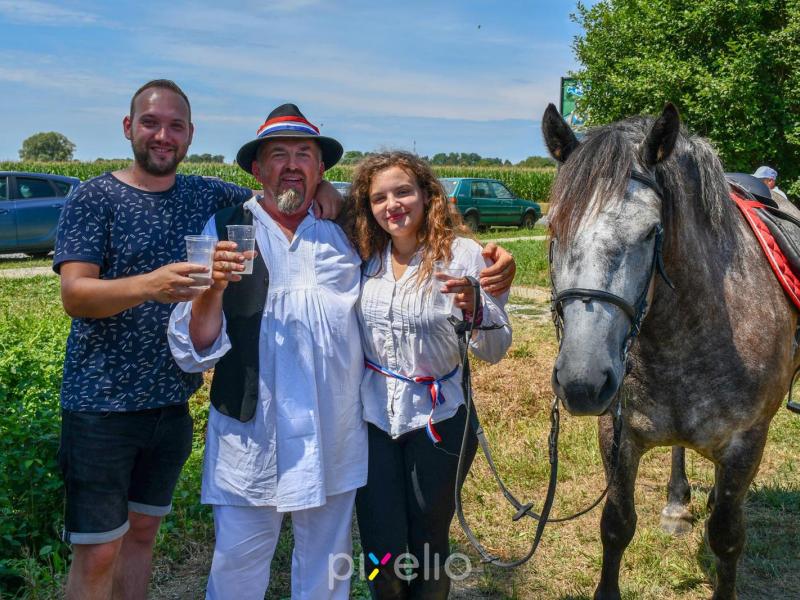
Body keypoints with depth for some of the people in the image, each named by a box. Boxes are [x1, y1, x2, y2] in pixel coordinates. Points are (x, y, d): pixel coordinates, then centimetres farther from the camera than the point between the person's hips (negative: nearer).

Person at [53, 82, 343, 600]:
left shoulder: (209, 196, 6)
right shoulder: (94, 198, -7)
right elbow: (74, 294, -18)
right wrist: (150, 285, -37)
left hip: (172, 400, 5)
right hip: (101, 403, -4)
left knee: (142, 532, 16)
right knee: (97, 553, 0)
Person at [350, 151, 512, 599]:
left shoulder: (463, 254, -11)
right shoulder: (364, 255, 0)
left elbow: (496, 351, -12)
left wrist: (475, 311, -31)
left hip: (436, 418, -2)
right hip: (373, 416, 3)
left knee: (429, 545, 14)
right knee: (382, 551, 9)